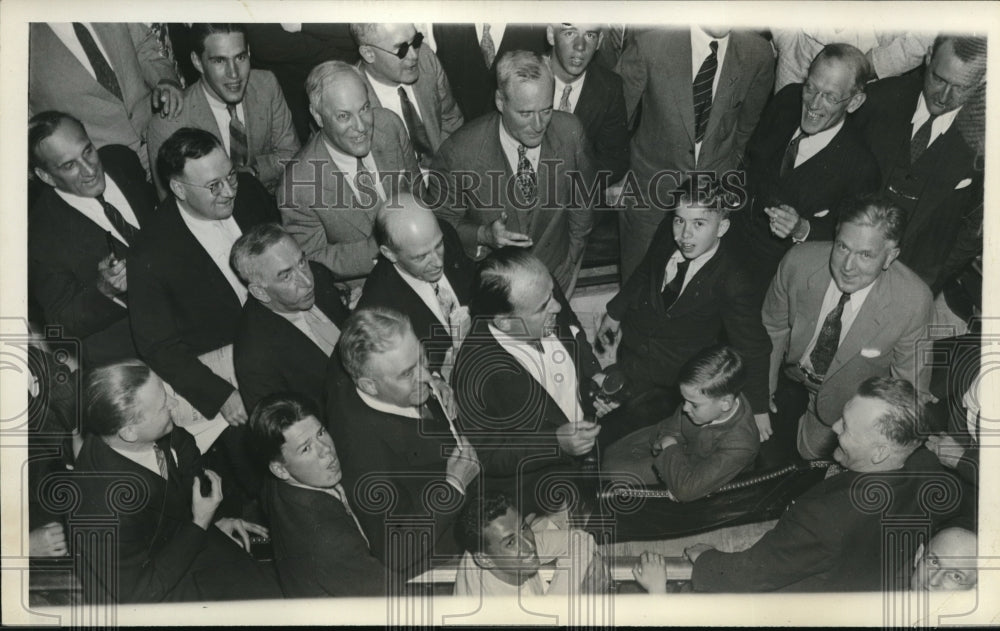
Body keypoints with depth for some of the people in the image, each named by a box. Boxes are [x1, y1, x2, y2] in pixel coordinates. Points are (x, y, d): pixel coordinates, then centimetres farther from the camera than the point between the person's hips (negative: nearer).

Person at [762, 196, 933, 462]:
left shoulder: (914, 302, -33)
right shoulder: (799, 261, -28)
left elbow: (910, 380, -15)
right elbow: (773, 328, -9)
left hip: (847, 400, -1)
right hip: (789, 377, 2)